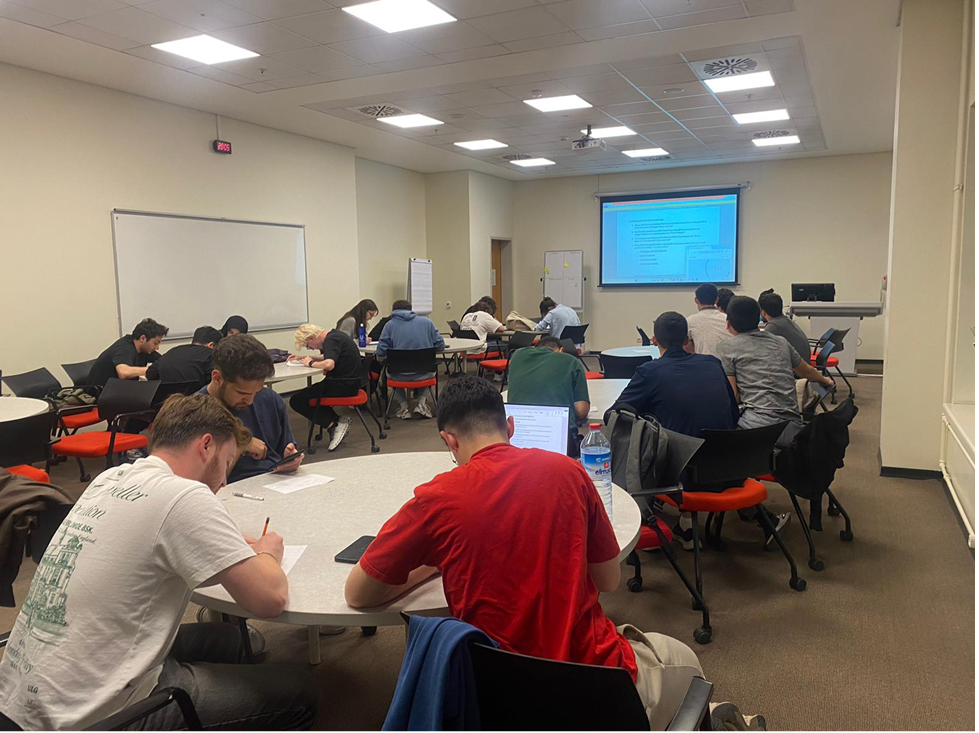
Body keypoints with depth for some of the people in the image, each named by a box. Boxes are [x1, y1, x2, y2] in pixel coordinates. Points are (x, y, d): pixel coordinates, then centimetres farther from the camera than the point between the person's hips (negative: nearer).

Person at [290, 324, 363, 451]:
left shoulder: (331, 340, -17)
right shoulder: (334, 335, 13)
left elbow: (329, 364, -33)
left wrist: (311, 363, -15)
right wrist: (304, 358, 18)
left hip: (343, 386, -10)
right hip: (349, 382, 10)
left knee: (296, 401, -7)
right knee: (310, 392, 30)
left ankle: (333, 424, -10)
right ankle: (337, 421, 11)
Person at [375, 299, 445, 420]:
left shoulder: (390, 324, 0)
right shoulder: (427, 322, 4)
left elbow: (381, 352, -6)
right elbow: (440, 346, 4)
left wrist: (380, 359, 18)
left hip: (399, 375, 0)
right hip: (424, 374, 1)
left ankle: (404, 408, 23)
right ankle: (422, 403, 17)